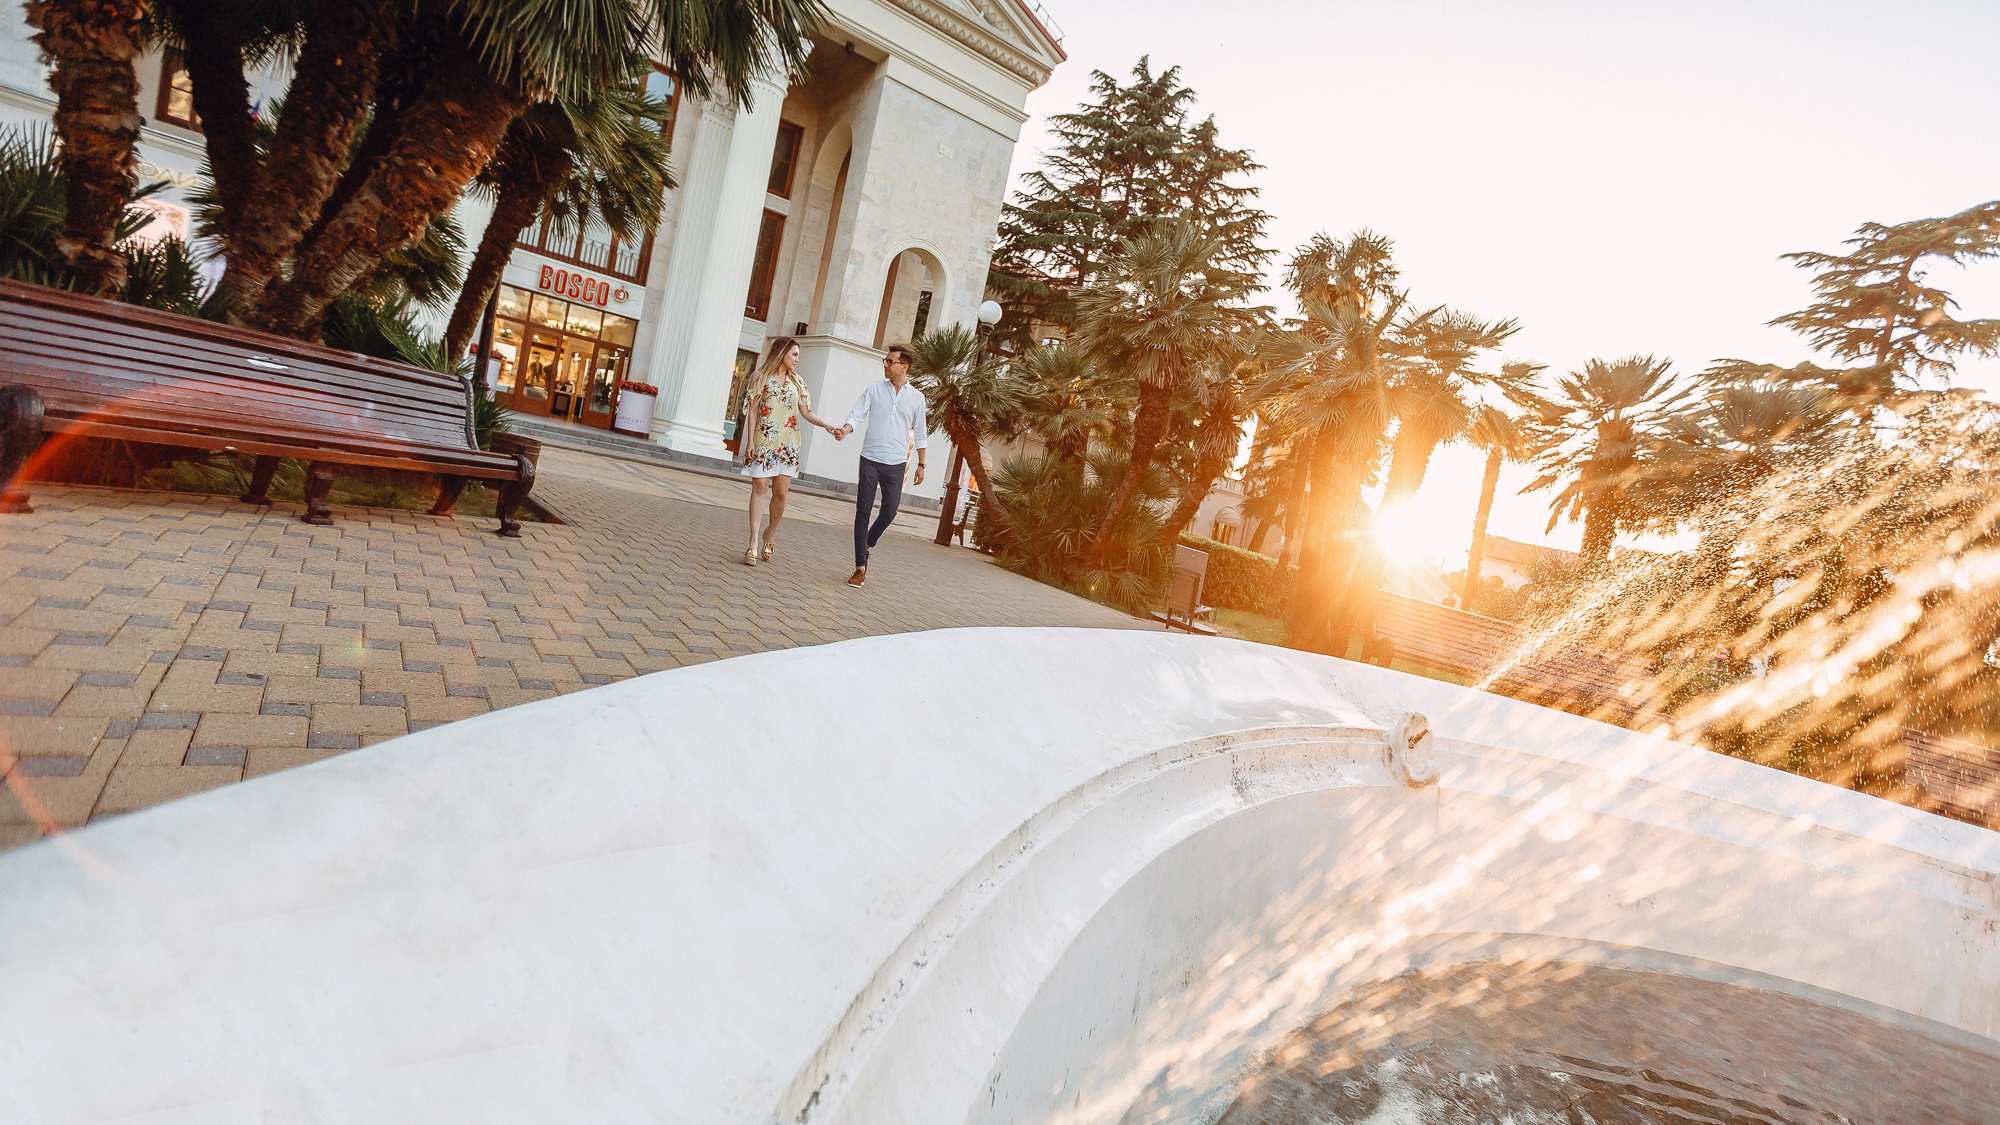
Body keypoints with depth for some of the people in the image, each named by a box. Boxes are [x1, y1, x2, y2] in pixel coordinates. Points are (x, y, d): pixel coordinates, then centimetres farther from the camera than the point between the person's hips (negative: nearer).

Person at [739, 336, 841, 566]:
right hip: (764, 441, -3)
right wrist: (750, 441, -8)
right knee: (760, 488, -6)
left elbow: (805, 412, 10)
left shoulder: (797, 382, 14)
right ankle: (754, 543, -4)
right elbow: (753, 410, 0)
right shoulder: (761, 377, 4)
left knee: (780, 492, -2)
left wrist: (828, 427, -4)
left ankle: (770, 534, 19)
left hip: (787, 443, 3)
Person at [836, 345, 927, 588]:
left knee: (890, 511, -3)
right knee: (863, 511, -2)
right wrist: (845, 429, -23)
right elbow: (857, 414, -1)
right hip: (870, 458, 0)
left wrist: (921, 464, 11)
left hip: (895, 463, 1)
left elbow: (920, 433, 13)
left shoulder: (916, 397, 7)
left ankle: (867, 545, 28)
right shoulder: (874, 389, 6)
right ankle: (860, 568, 4)